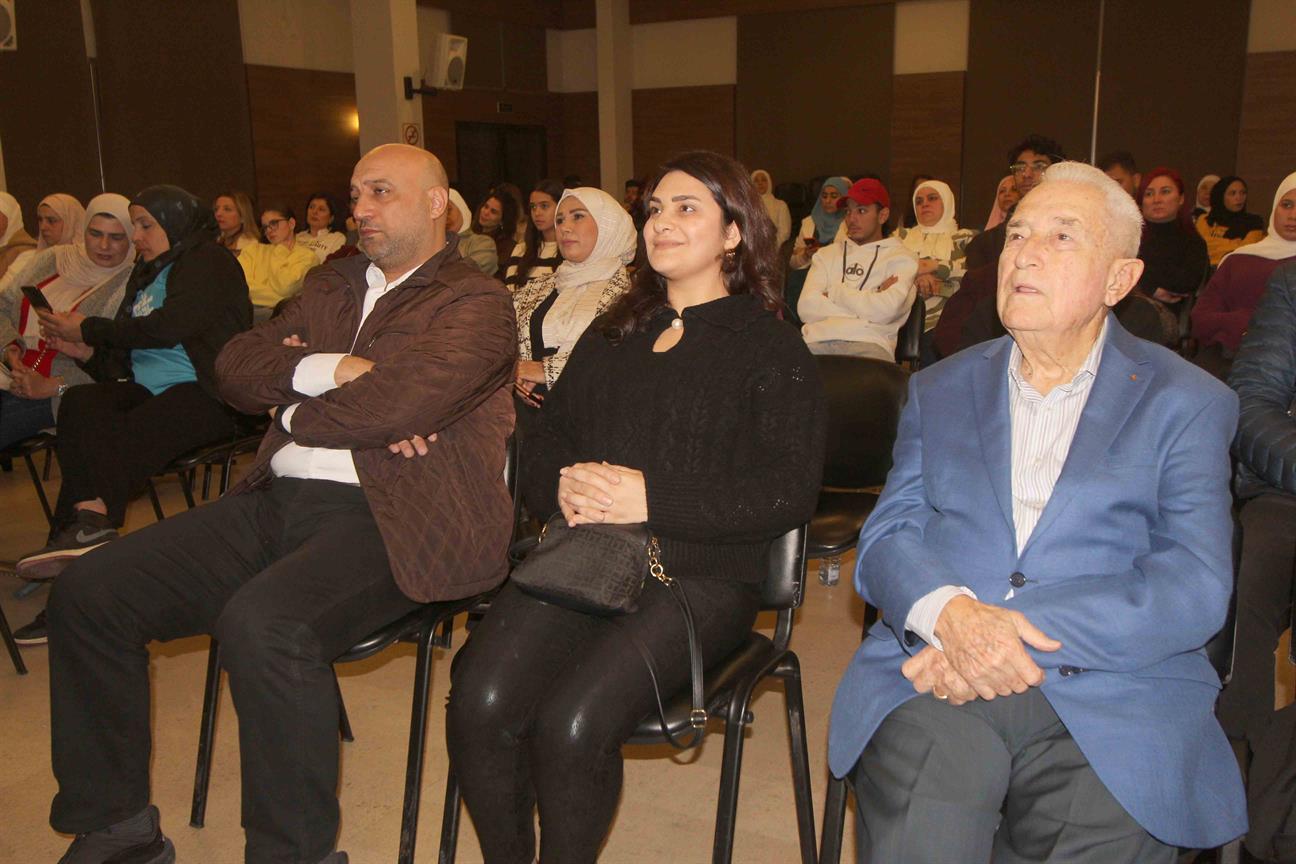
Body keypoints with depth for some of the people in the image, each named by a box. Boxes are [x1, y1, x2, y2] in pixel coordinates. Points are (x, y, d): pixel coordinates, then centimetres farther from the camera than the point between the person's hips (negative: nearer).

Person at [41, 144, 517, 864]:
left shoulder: (477, 302, -2)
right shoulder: (331, 286, 23)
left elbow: (396, 405, -18)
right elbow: (237, 366, 12)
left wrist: (292, 413, -1)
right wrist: (328, 368, -6)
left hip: (386, 517, -8)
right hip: (276, 503, 8)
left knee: (262, 626, -34)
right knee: (88, 593, -1)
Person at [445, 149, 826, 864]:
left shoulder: (772, 350, 5)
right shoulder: (608, 338, 24)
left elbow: (787, 493, -7)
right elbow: (541, 450, 23)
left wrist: (651, 499, -14)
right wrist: (563, 486, -2)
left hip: (698, 573, -4)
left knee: (572, 723, -27)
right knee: (478, 702, -21)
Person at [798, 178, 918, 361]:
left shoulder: (901, 258, 13)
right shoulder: (826, 254, 24)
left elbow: (885, 310, -7)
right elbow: (805, 308, 6)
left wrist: (834, 291, 6)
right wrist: (867, 301, 1)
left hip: (868, 344, -2)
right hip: (817, 338, 2)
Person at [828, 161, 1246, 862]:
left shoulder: (1186, 403, 10)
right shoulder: (938, 391, 18)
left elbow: (1196, 585, -2)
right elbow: (885, 538, 8)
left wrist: (1018, 631, -15)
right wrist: (949, 612, -15)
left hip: (1113, 697, 0)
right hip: (939, 682, 1)